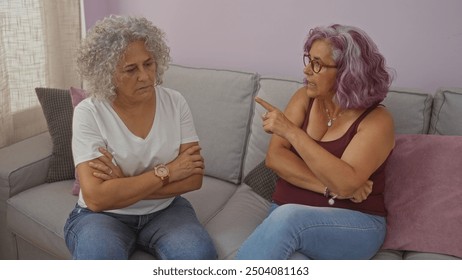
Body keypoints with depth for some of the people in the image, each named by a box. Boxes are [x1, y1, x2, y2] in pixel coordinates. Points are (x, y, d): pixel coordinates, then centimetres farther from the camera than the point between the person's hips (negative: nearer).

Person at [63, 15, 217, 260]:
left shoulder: (175, 102, -6)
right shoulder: (89, 113, -15)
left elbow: (194, 178, -10)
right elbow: (96, 197, -23)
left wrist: (124, 184, -20)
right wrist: (165, 172, -20)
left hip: (165, 210, 3)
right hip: (104, 215, -2)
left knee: (198, 255, -27)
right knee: (99, 257, -35)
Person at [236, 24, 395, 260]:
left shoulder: (376, 120, -8)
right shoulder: (304, 98, 6)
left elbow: (345, 183, -22)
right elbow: (274, 157, -5)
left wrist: (291, 131, -24)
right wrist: (329, 187, -17)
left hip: (354, 225, -2)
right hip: (286, 215, 3)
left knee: (287, 218, -35)